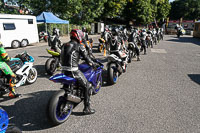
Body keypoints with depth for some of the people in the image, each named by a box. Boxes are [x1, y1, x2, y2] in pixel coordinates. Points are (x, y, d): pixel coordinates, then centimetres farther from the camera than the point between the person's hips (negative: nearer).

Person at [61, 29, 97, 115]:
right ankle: (87, 108, 4)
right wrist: (93, 64, 9)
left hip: (64, 70, 8)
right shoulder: (79, 46, -6)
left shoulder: (65, 45, 14)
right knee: (87, 86, 3)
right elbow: (86, 57, -6)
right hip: (73, 71, -8)